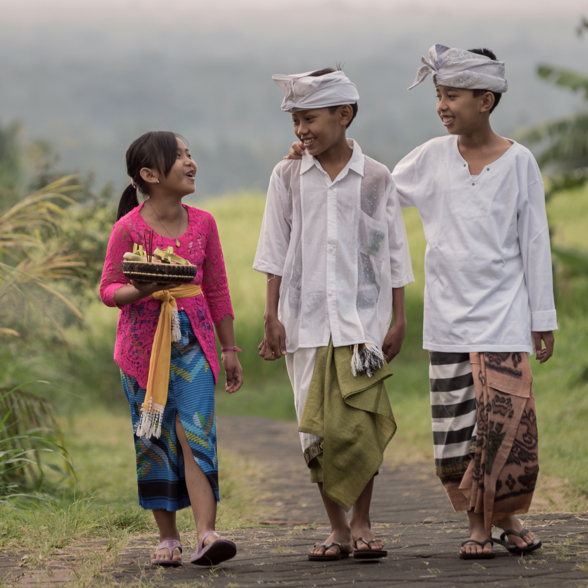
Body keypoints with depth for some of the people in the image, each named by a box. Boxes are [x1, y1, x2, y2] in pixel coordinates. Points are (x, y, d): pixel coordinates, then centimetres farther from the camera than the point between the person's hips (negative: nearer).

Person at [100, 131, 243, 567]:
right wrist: (140, 291, -24)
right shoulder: (129, 228, -7)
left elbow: (217, 289, 13)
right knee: (153, 438, 3)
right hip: (144, 342, -2)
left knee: (196, 432, -11)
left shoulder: (202, 223, 4)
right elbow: (109, 289, -2)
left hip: (193, 339, 2)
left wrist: (229, 349, 15)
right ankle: (168, 537, 12)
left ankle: (206, 534, -20)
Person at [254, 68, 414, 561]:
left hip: (363, 318, -2)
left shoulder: (375, 179, 3)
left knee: (359, 423, -11)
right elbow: (276, 254, 8)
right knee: (318, 431, 1)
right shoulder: (287, 178, 6)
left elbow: (394, 255, 6)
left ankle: (362, 524, 3)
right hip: (306, 320, 2)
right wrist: (272, 317, 2)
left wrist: (398, 319, 3)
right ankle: (337, 529, 10)